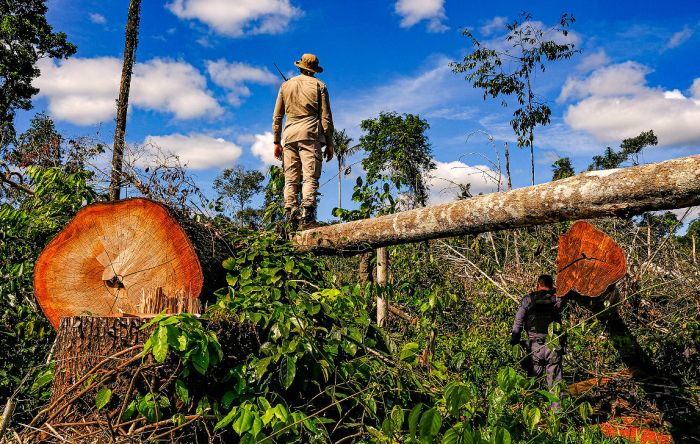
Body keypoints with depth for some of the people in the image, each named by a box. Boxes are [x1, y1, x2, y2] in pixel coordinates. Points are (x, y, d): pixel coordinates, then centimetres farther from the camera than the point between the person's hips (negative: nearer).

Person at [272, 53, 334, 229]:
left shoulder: (286, 85, 17)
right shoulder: (319, 85, 8)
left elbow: (276, 117, 15)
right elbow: (326, 118, 3)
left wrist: (277, 142, 18)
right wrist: (329, 144, 5)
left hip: (289, 135, 3)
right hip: (310, 135, -3)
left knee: (291, 179, 4)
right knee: (310, 177, -8)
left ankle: (290, 217, -3)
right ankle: (307, 217, -20)